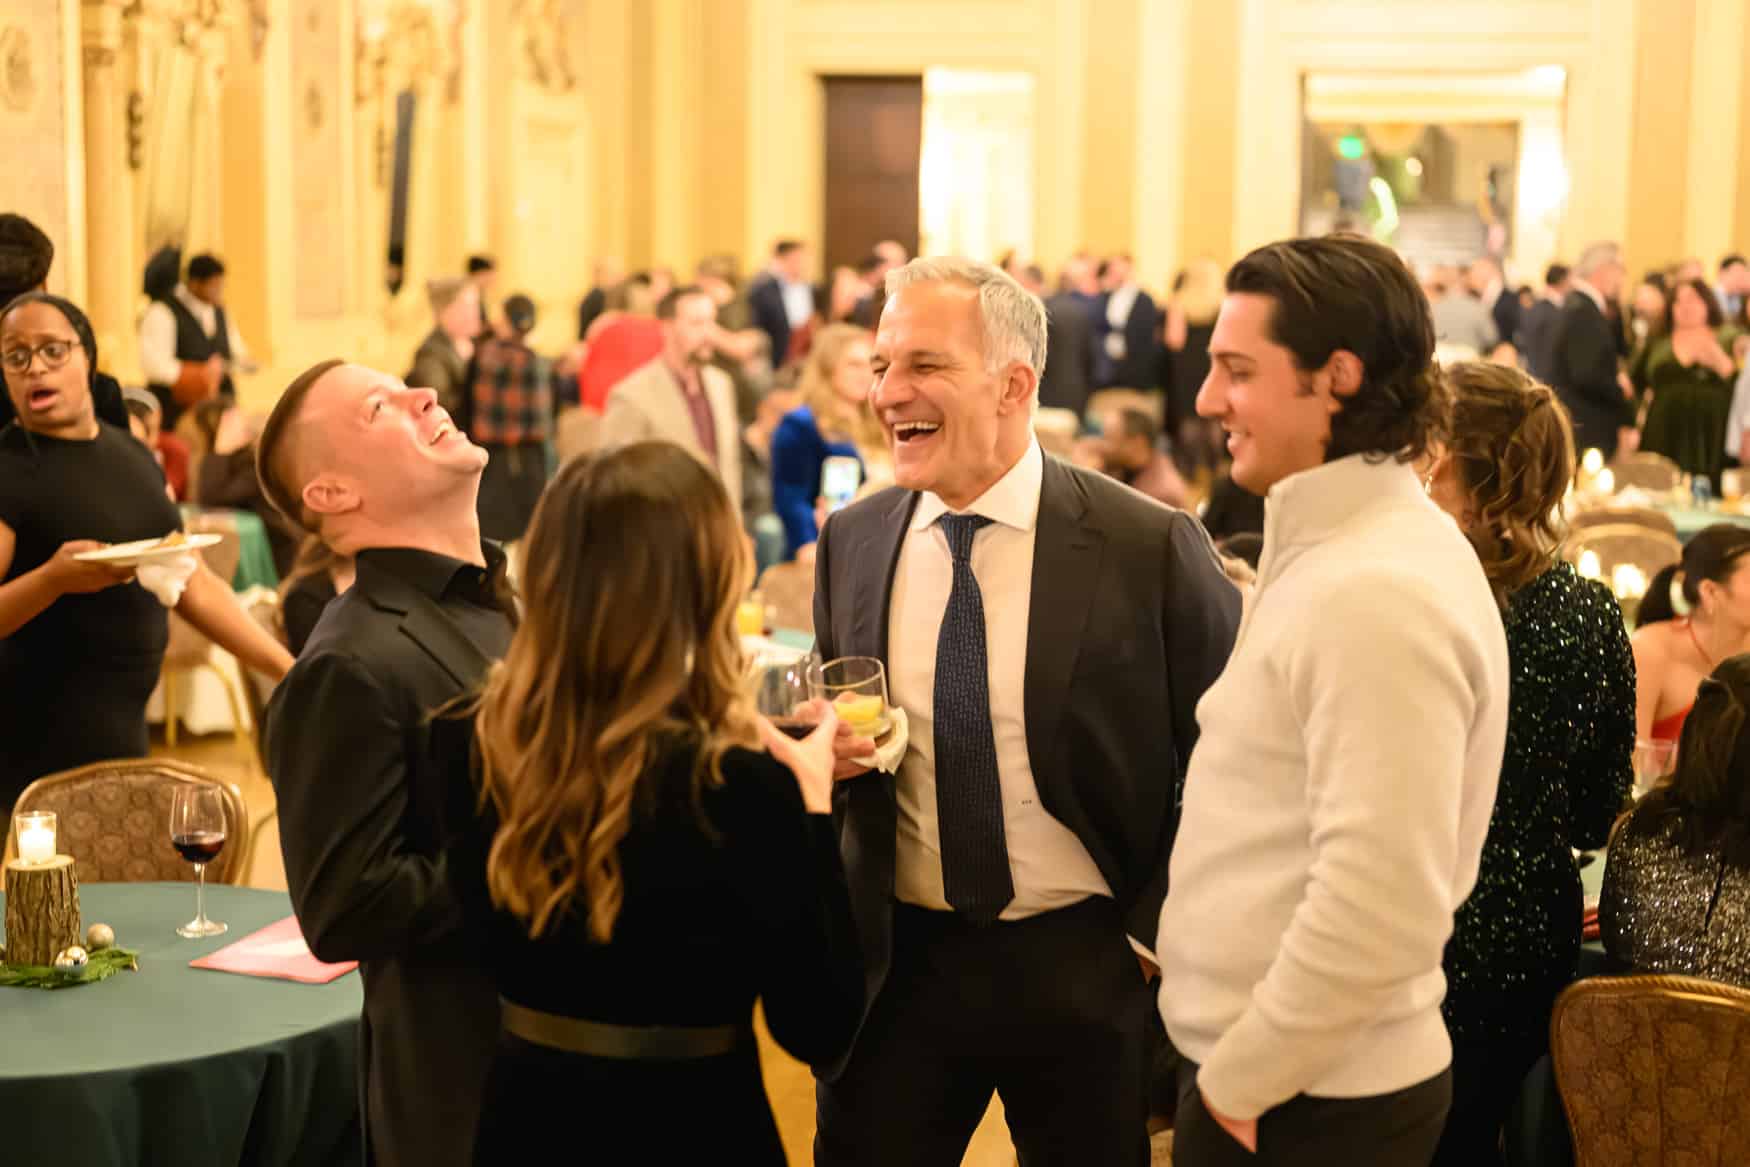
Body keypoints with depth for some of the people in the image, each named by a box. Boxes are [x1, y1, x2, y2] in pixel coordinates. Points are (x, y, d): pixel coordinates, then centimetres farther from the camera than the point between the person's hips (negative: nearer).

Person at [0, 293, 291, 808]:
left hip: (121, 732, 7)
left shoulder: (133, 454, 10)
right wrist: (52, 579, -31)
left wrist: (294, 672, 11)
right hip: (42, 748, -7)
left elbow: (198, 587, 15)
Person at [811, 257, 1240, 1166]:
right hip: (897, 958, 3)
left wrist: (1158, 931, -6)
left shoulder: (1151, 549, -12)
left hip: (1084, 966, -3)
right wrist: (829, 745, -8)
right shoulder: (852, 542, 1)